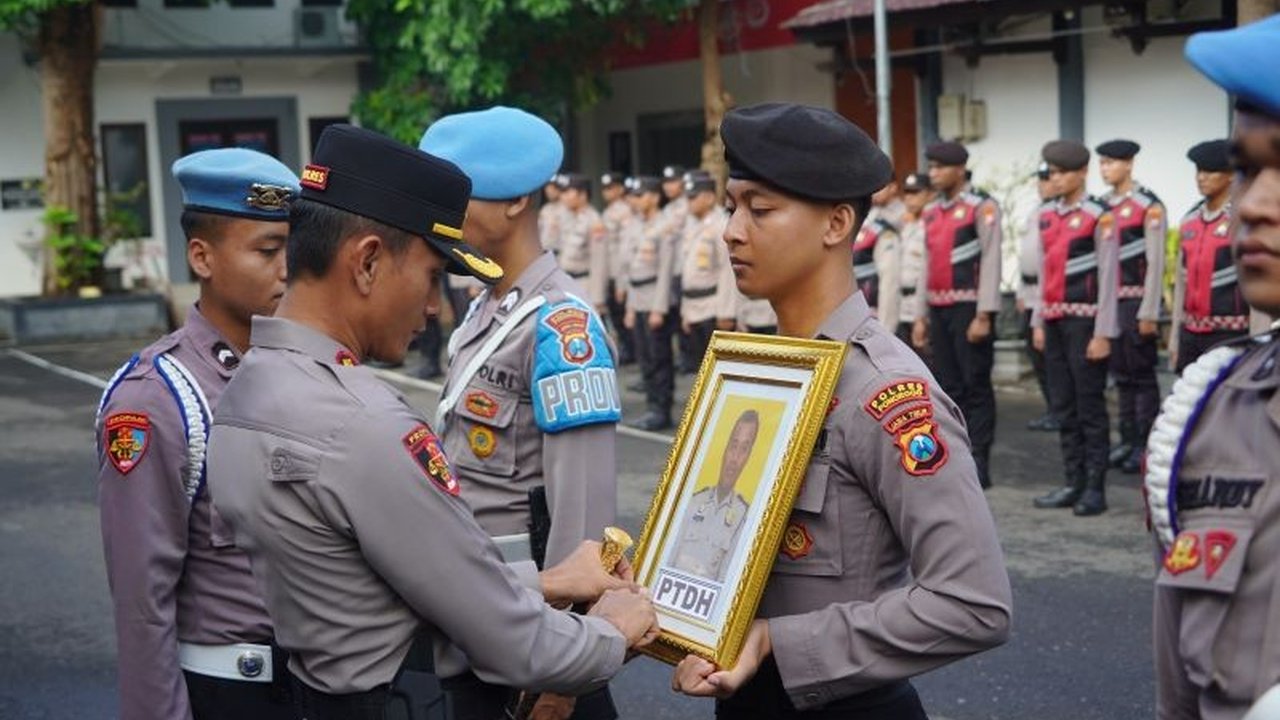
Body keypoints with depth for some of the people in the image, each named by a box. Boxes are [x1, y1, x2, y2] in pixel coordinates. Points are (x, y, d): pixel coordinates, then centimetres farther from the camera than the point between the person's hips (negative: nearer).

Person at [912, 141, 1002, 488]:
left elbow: (991, 262, -12)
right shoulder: (931, 212, 14)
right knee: (949, 387, 11)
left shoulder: (982, 207, -7)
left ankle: (978, 465, 0)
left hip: (969, 308, -7)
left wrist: (984, 315, -18)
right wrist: (921, 314, 14)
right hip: (939, 309, 7)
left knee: (976, 387, -3)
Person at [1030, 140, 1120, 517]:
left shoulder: (1099, 216, -9)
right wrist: (1038, 322, 13)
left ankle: (1095, 488, 5)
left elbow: (1108, 278, -10)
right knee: (1062, 407, 11)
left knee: (1090, 407, -1)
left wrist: (1103, 334, -13)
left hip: (1084, 321, -7)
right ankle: (1073, 483, 18)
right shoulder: (1046, 215, 11)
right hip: (1055, 321, 7)